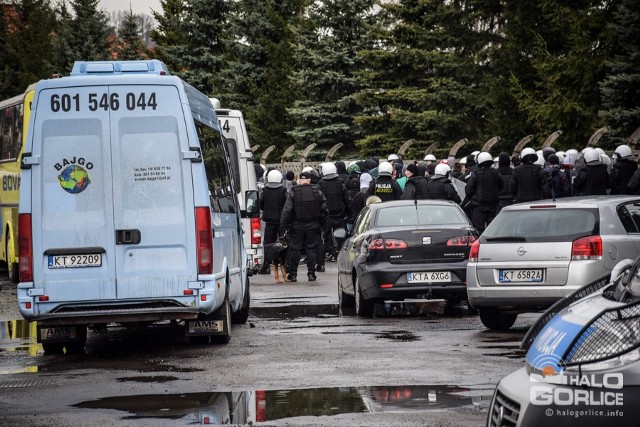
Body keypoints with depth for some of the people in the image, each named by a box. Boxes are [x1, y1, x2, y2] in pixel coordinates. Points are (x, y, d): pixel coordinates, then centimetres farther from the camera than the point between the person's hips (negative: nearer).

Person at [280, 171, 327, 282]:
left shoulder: (293, 192, -8)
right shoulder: (317, 192, -1)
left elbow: (287, 210, -9)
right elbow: (323, 209, 3)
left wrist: (283, 225, -4)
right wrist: (322, 224, 13)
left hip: (297, 227, -2)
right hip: (313, 226, 2)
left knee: (295, 249, 5)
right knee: (311, 249, 9)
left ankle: (293, 274, 7)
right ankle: (311, 273, 8)